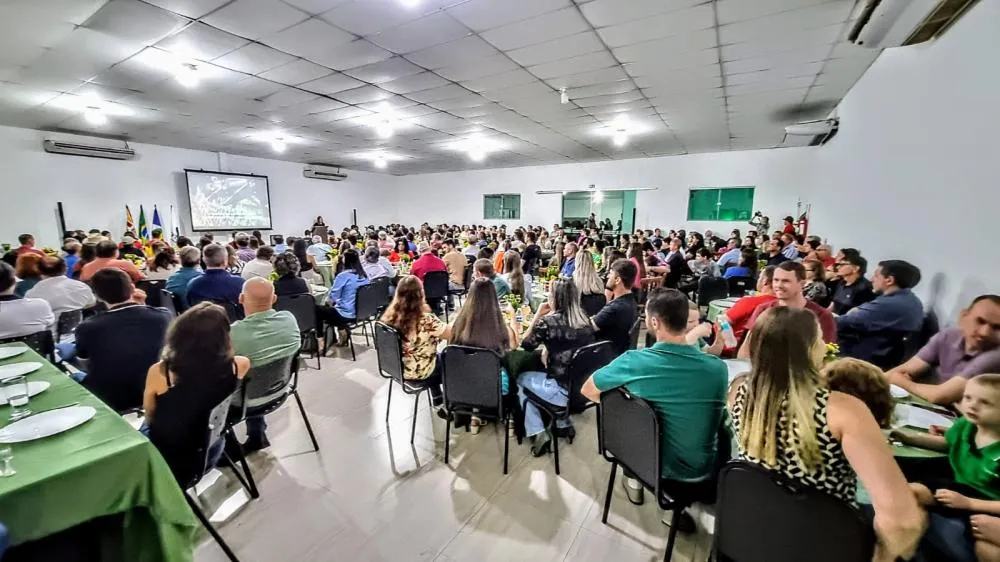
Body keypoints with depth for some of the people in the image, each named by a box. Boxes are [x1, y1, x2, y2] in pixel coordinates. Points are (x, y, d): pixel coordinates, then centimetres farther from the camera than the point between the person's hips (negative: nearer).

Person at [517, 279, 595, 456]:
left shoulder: (548, 321, -16)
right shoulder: (585, 320, 2)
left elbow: (526, 345, -1)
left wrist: (538, 315, -1)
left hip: (563, 390, -6)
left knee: (521, 380, 20)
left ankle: (538, 433, 15)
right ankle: (563, 425, 30)